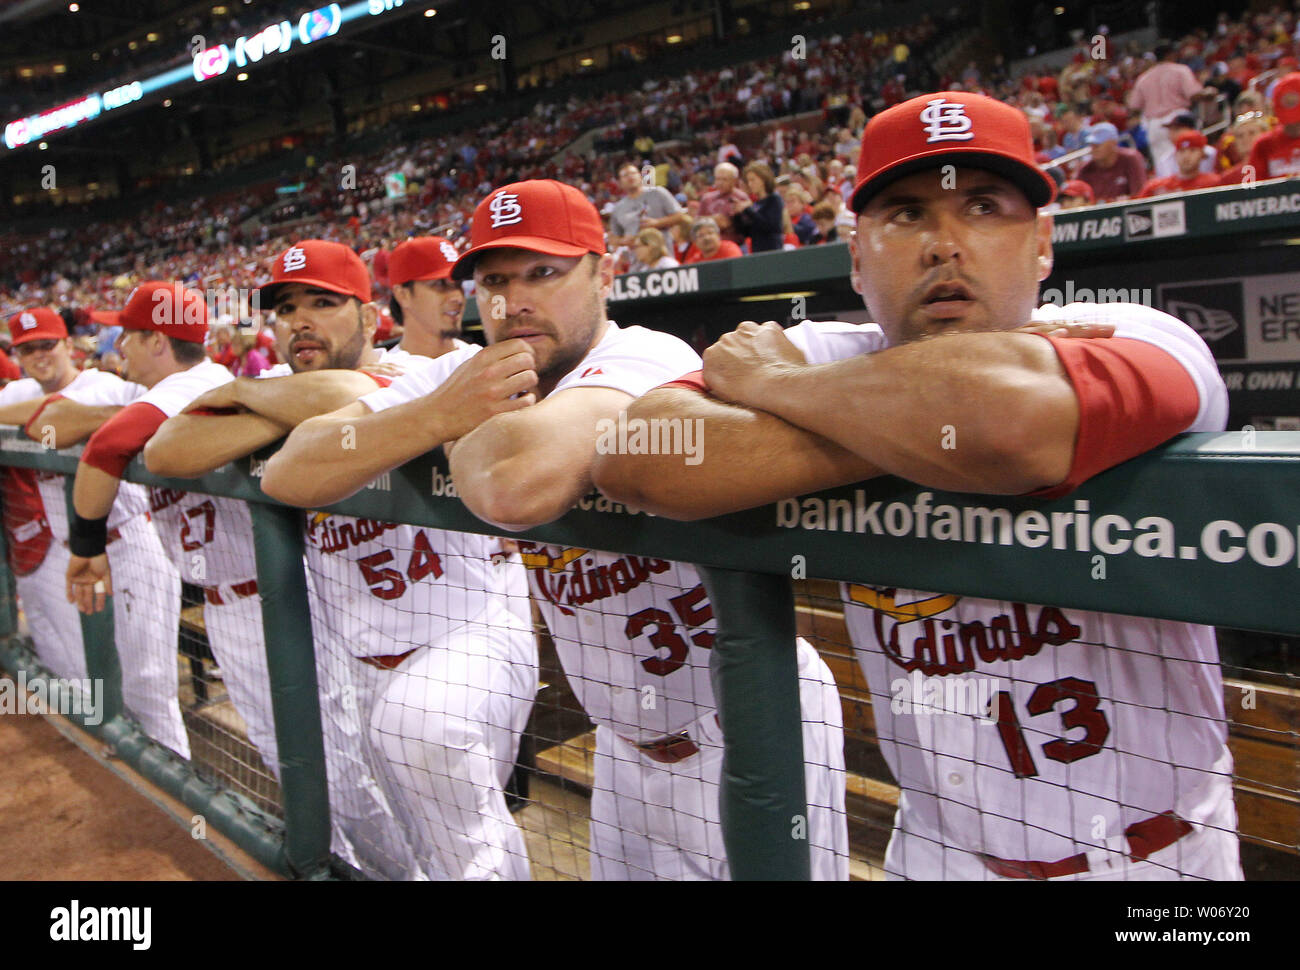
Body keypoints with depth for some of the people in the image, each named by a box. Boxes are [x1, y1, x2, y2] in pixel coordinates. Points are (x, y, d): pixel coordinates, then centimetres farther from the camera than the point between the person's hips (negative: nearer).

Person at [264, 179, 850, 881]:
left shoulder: (645, 361, -27)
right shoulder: (463, 375, -4)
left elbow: (521, 484, -49)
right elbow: (286, 474, -11)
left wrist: (455, 430, -25)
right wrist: (441, 413, -25)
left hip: (748, 739, -6)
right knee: (616, 869, 22)